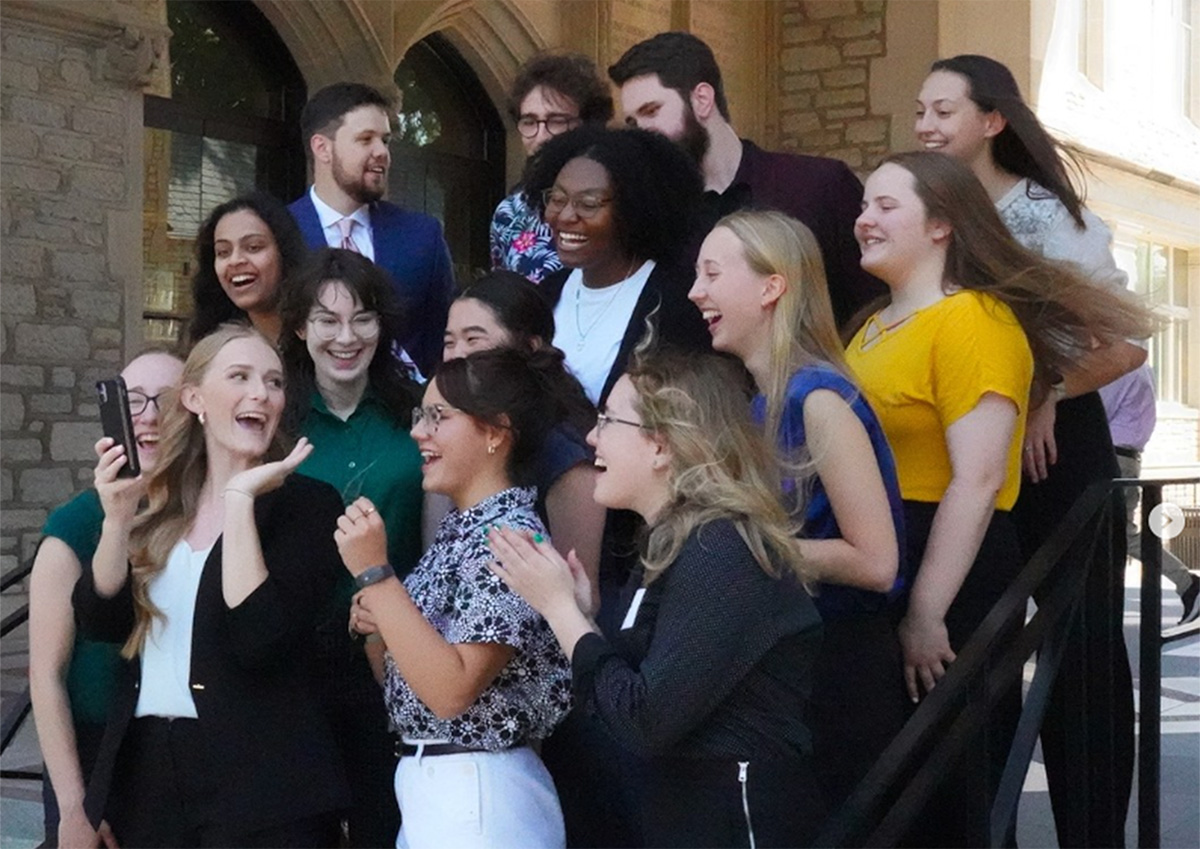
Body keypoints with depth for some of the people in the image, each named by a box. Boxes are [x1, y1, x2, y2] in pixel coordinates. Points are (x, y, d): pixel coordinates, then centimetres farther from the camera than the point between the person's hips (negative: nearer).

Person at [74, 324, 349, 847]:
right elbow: (101, 622, 0)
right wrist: (117, 519, -13)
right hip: (144, 766, 4)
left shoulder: (307, 504, -7)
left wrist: (240, 499, -19)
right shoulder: (160, 504, 8)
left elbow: (260, 640, -19)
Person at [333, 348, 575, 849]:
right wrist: (382, 624, 1)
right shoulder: (456, 528, 8)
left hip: (475, 796, -9)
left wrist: (374, 573, -23)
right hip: (427, 786, 9)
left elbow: (452, 690, -25)